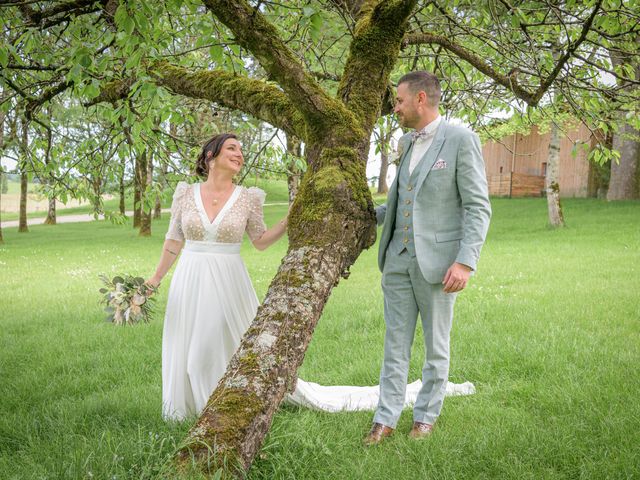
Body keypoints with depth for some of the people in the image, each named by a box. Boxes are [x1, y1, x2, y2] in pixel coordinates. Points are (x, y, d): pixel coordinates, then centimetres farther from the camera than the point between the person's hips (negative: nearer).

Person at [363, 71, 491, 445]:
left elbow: (478, 207, -13)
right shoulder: (407, 143, 12)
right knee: (395, 344, 9)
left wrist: (465, 261, -20)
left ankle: (427, 415, 24)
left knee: (436, 347, 9)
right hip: (398, 259, 6)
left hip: (437, 260, -6)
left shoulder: (461, 139, -10)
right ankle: (386, 418, 16)